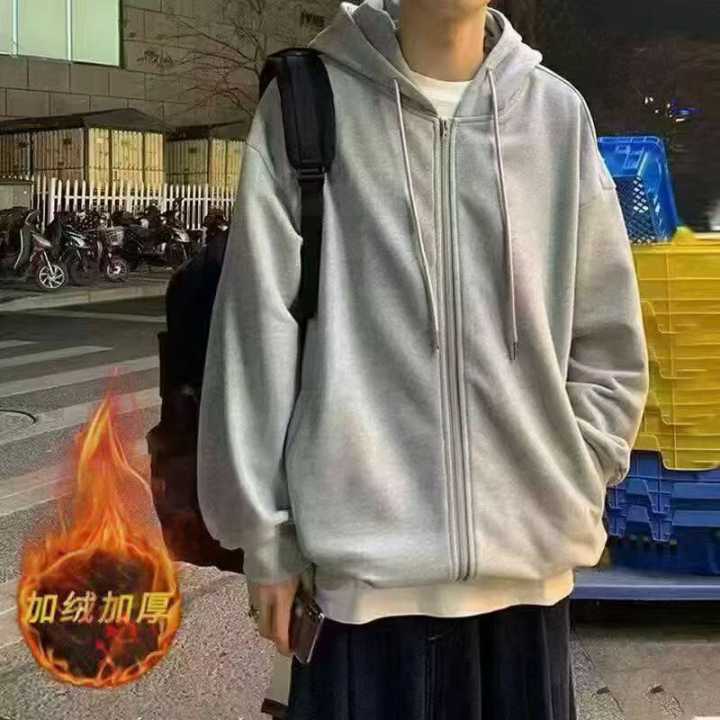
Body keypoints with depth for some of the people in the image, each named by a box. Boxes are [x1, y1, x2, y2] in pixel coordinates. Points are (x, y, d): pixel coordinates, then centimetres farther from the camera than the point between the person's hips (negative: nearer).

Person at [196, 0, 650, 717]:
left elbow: (609, 346, 11)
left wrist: (568, 491, 5)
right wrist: (266, 536, -1)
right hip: (364, 561, -2)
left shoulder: (559, 113, 6)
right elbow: (258, 333, -2)